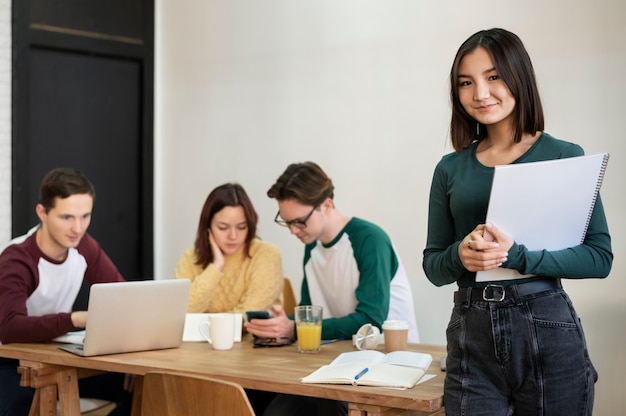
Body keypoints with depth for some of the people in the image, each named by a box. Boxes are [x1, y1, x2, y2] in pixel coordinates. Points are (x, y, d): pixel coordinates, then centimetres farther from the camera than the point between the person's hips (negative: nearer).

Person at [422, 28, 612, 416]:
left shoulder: (565, 157, -2)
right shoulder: (451, 169, 6)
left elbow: (600, 257, -7)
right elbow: (432, 265, 9)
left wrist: (517, 255, -19)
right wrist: (460, 255, -13)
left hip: (548, 330, -2)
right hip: (471, 336, 2)